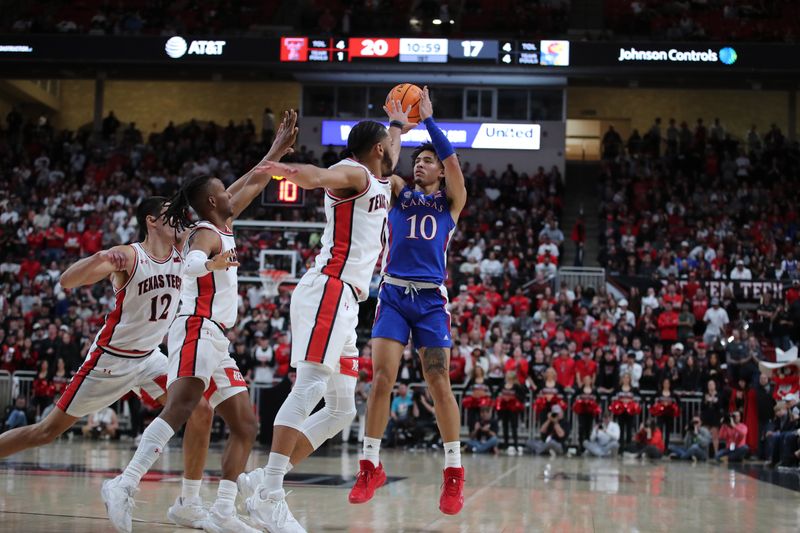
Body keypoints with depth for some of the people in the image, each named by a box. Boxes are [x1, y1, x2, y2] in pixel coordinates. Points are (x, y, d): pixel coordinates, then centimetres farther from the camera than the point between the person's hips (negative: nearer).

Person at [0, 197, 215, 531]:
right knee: (48, 430, -2)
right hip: (110, 358, -6)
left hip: (148, 358, 6)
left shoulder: (182, 254, -2)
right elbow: (66, 282, -28)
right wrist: (99, 258, -47)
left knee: (200, 412, -9)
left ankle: (188, 504, -2)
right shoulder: (128, 256, -20)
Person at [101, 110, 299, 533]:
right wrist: (211, 263, -48)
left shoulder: (220, 228, 21)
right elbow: (191, 263, -29)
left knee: (245, 426, 6)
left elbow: (249, 186, 35)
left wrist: (277, 152, 38)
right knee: (180, 407, -29)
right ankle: (125, 486, -40)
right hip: (198, 331, -10)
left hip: (215, 340, 10)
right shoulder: (207, 233, -6)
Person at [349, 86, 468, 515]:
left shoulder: (450, 201, 10)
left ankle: (454, 472, 3)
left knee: (439, 382, -4)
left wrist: (427, 119, -8)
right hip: (393, 294, 1)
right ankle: (370, 466, 0)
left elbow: (452, 161, -7)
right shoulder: (398, 193, 15)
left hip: (431, 299, -1)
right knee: (382, 377, -9)